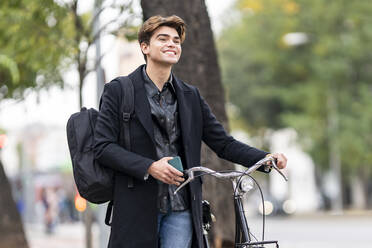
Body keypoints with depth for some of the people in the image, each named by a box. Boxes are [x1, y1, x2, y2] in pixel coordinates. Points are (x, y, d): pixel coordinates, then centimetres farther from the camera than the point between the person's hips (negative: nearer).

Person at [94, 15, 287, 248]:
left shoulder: (191, 96, 13)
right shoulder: (118, 91, 1)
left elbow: (224, 143, 11)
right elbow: (103, 146, -7)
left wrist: (266, 158, -4)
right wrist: (149, 167, -20)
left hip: (181, 209, 3)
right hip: (139, 209, -3)